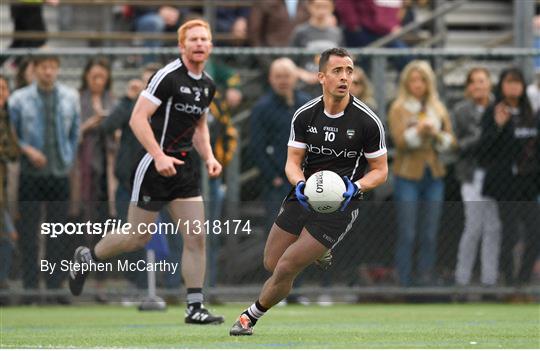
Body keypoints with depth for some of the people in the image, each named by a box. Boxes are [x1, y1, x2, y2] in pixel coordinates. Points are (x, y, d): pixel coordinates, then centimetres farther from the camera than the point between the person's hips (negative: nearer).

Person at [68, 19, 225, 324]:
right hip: (156, 166, -7)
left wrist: (208, 156, 8)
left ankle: (195, 308, 1)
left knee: (196, 239, -2)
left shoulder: (208, 85, 10)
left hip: (185, 167, 7)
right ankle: (87, 257, 29)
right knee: (137, 238, 3)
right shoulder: (168, 76, -15)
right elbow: (137, 118, -18)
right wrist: (159, 156, -27)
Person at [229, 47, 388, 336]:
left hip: (339, 205, -4)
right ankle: (318, 253, 38)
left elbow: (380, 170, -3)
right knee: (271, 265, 9)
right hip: (304, 195, 5)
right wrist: (299, 183, -24)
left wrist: (355, 187, -23)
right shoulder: (304, 116, -3)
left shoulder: (367, 122, -12)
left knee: (285, 270, -11)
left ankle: (251, 317, 14)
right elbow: (293, 162, -1)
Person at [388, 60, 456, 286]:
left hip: (434, 175, 4)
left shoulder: (438, 109, 12)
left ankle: (426, 280, 12)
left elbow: (451, 141, 8)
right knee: (407, 234, -5)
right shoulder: (399, 109, 0)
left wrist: (436, 134, -11)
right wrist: (418, 131, -27)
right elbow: (400, 141, -11)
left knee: (430, 235, 6)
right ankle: (403, 283, -2)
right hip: (408, 176, -4)